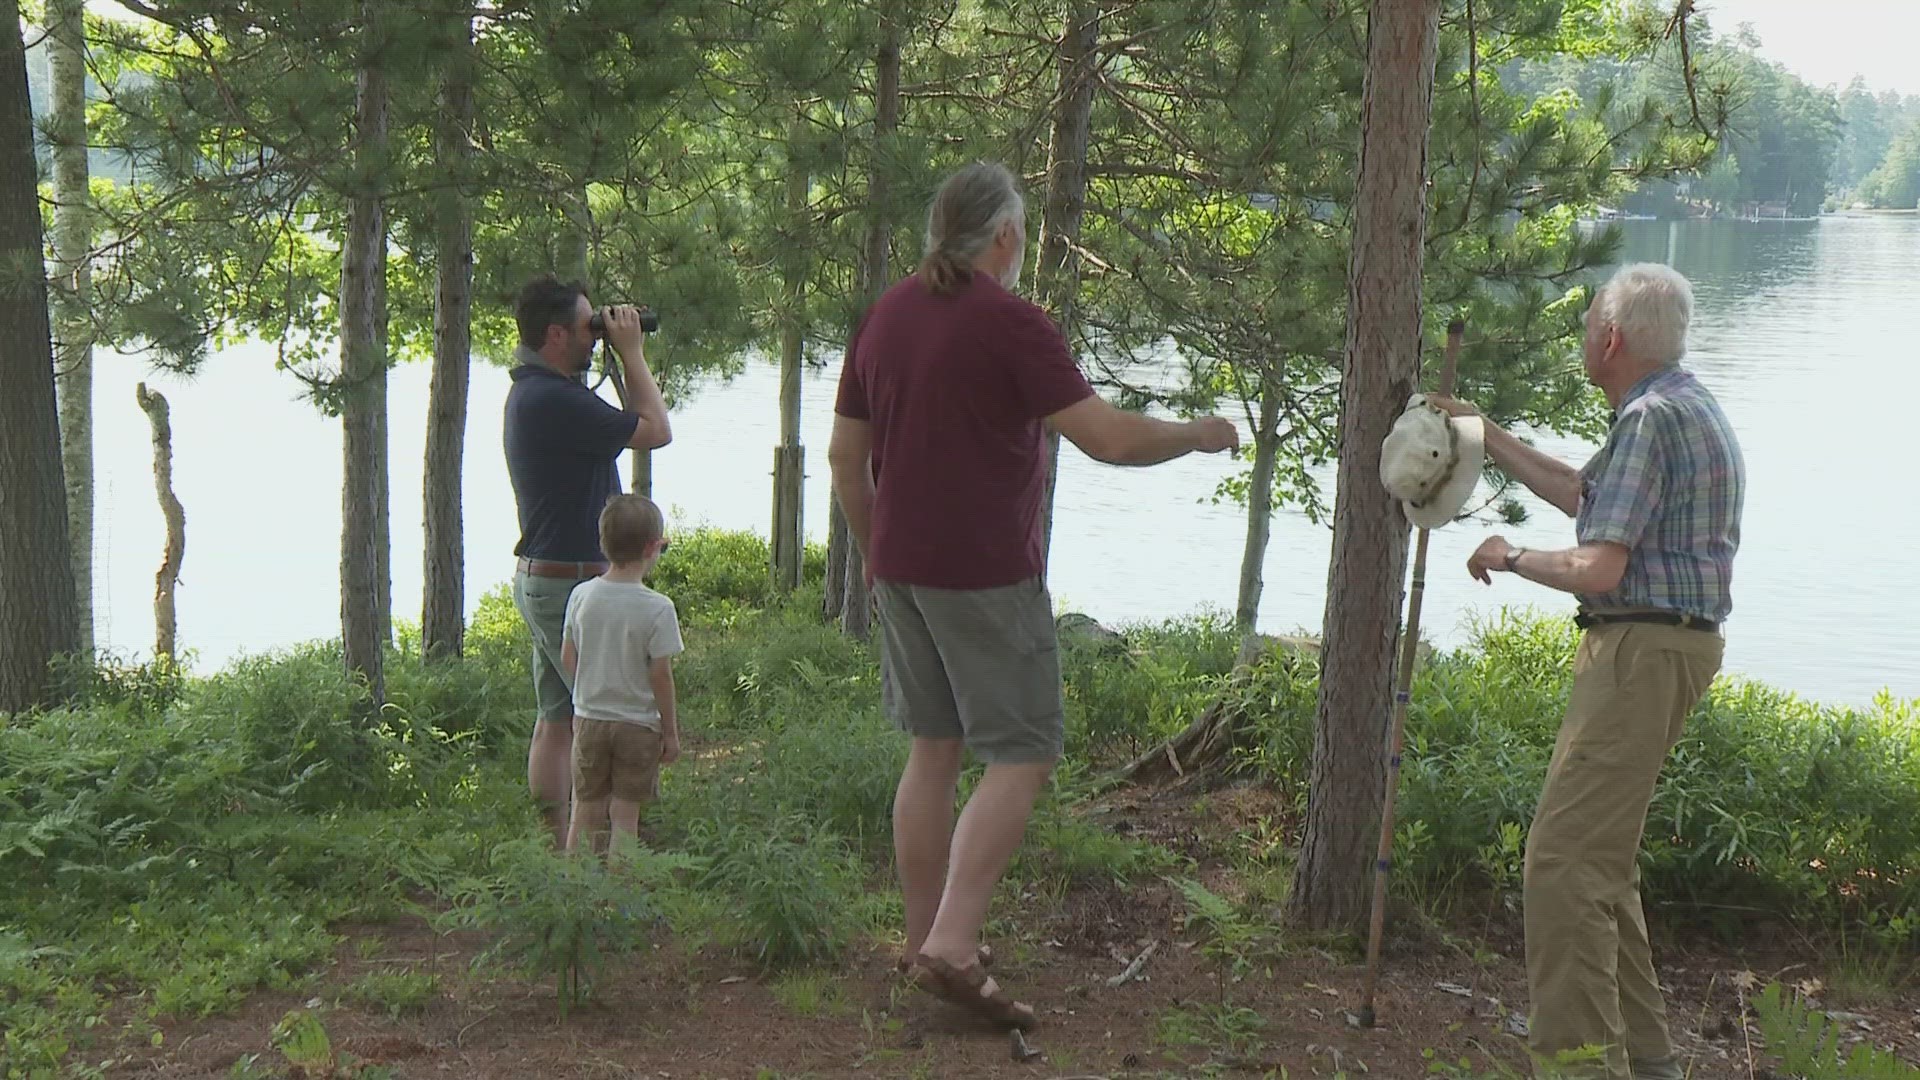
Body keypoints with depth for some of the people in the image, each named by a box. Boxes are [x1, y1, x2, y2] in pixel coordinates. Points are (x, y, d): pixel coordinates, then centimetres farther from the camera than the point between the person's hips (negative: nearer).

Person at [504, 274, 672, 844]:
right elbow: (655, 430, -15)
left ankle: (555, 846, 15)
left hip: (540, 579, 10)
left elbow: (625, 426, 23)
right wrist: (632, 354, -7)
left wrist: (627, 357, 14)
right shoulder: (554, 398, -21)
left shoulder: (532, 391, 13)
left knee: (557, 720, 11)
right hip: (571, 582, -10)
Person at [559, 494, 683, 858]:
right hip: (638, 724, -4)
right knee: (625, 814, 5)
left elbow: (567, 658, 4)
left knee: (585, 811, 14)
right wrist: (670, 732, -3)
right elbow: (660, 674, -13)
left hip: (589, 718, 4)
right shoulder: (657, 608, -16)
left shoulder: (582, 595, -3)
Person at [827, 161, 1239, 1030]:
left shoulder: (888, 314, 9)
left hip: (902, 565, 8)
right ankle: (953, 946, -10)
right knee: (1020, 757, -1)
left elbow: (844, 455, 13)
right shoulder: (1010, 321, -13)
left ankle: (922, 940, 21)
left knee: (933, 751, 15)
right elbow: (1109, 439, -17)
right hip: (986, 575, -7)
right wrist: (1198, 435, 0)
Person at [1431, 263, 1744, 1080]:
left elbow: (1597, 568, -23)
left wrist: (1511, 557, -4)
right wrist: (1487, 436, 33)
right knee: (1603, 859, 18)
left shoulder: (1650, 418, -17)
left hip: (1643, 650, -11)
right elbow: (1585, 495, 30)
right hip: (1667, 644, 11)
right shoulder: (1689, 408, 18)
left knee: (1563, 860, -11)